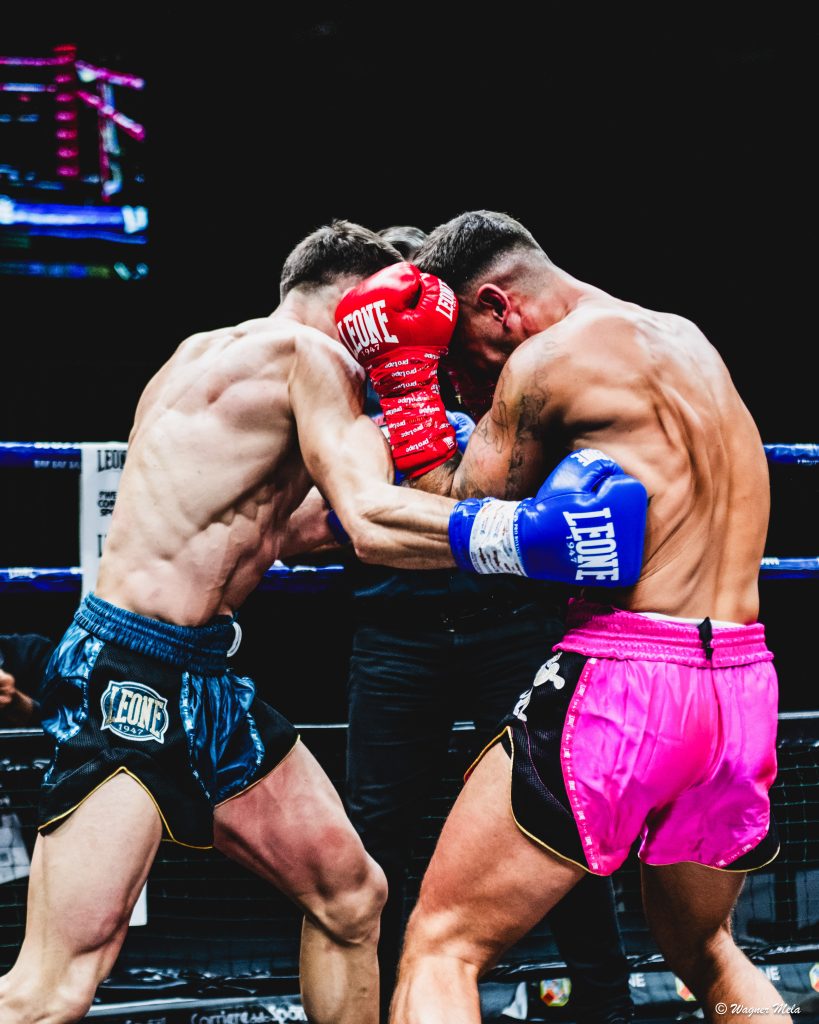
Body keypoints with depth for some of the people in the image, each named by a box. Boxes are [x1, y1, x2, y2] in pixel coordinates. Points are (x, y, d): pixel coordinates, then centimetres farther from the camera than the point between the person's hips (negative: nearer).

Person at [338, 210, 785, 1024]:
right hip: (745, 688, 8)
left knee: (441, 947, 0)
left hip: (620, 682, -8)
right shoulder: (688, 342, 17)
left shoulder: (550, 357, -6)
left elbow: (450, 523, 2)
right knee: (703, 951, 29)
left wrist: (401, 379, 10)